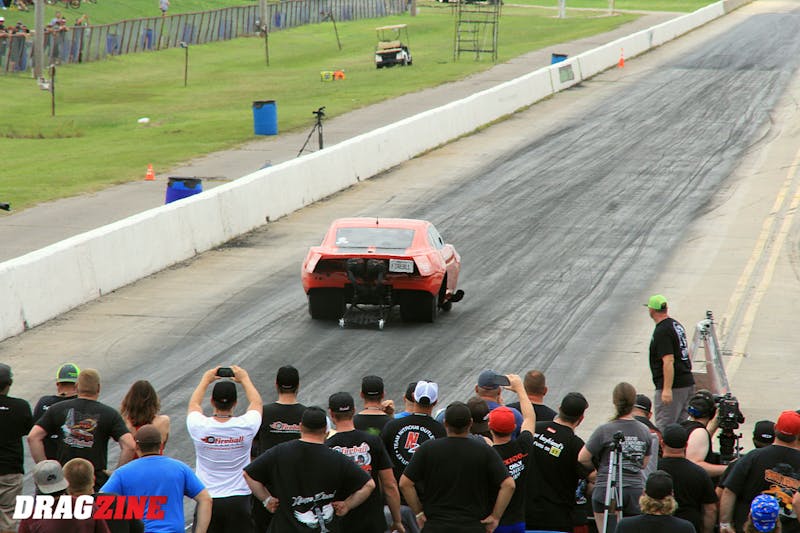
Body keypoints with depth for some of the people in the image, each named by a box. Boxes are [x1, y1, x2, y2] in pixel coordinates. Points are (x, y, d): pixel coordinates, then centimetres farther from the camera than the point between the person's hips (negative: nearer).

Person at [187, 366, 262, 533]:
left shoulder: (200, 427, -11)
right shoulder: (245, 426, -11)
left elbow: (193, 404, 13)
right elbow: (256, 402, 13)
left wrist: (206, 379, 26)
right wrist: (244, 379, 27)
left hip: (206, 500, 0)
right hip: (239, 500, 0)